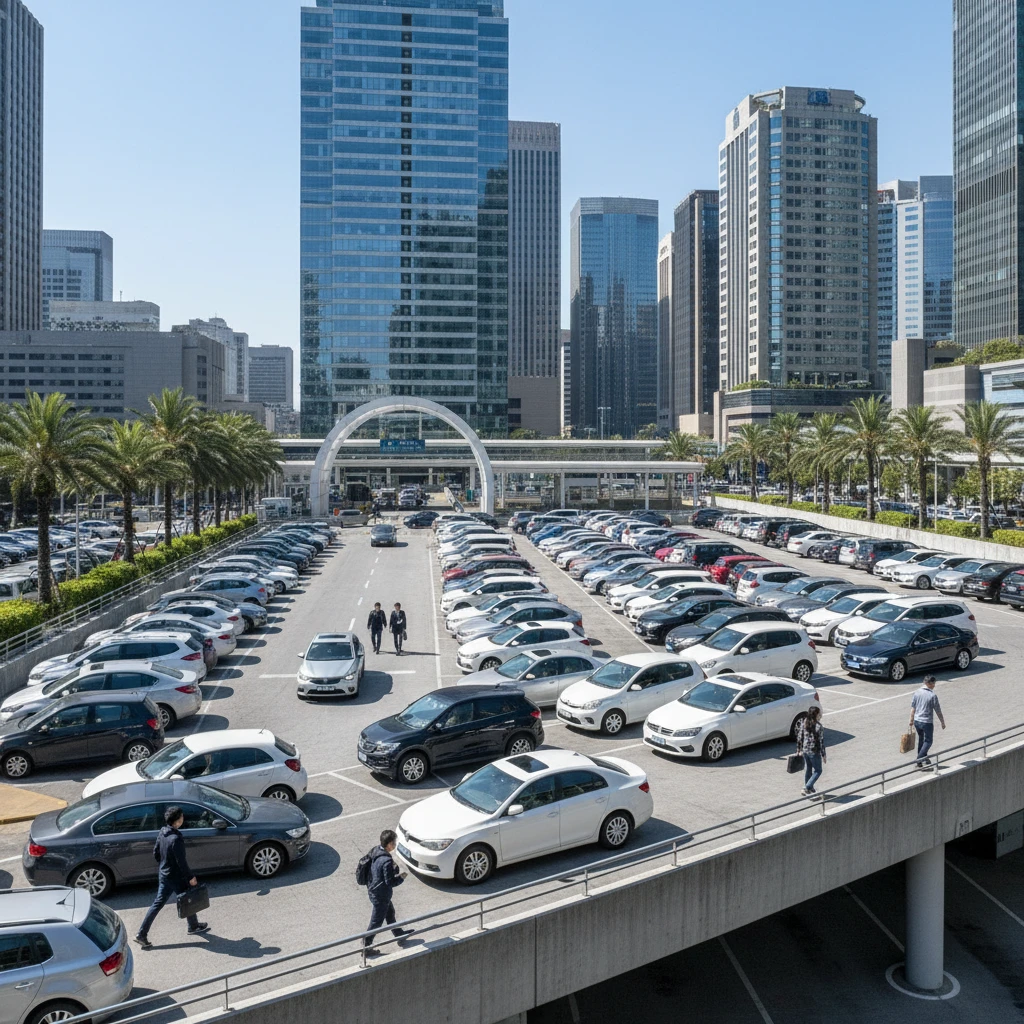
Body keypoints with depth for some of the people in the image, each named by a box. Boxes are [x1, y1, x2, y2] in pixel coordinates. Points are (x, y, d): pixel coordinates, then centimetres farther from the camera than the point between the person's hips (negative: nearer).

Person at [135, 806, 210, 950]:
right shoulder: (176, 838, -28)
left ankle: (142, 934, 11)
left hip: (164, 875, 7)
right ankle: (194, 926, 32)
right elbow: (181, 862, -24)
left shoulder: (162, 833, -2)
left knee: (158, 903, 13)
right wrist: (191, 877, -14)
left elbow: (155, 854, 9)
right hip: (176, 877, -7)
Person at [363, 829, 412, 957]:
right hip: (380, 896, -9)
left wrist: (394, 868, 0)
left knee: (390, 913, 27)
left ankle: (399, 934, 47)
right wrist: (401, 877, -10)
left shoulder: (375, 851, -6)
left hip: (373, 890, 9)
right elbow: (390, 882, -25)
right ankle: (366, 948, 24)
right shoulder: (387, 861, -32)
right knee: (376, 922, 9)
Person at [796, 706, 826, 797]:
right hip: (814, 752, -6)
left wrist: (798, 749, 14)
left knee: (808, 769, 21)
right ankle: (806, 788, 1)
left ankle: (809, 789, 34)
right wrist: (823, 755, -7)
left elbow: (799, 737, 3)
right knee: (817, 771, 11)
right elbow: (821, 742, -16)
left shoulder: (803, 723, -2)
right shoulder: (819, 727, -20)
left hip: (805, 750, 6)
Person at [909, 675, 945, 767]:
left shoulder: (916, 692, -1)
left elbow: (912, 707, 5)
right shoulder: (933, 695, -16)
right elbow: (938, 710, -9)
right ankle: (919, 760, -4)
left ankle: (924, 758, 34)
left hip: (917, 721, 6)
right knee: (928, 741, 7)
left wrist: (911, 719, 15)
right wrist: (942, 722, 4)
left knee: (921, 739, 23)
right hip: (927, 722, -6)